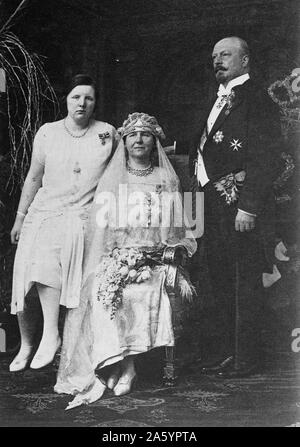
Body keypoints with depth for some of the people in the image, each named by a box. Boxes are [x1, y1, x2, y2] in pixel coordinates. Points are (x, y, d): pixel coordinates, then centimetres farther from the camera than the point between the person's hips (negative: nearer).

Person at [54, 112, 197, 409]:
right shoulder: (111, 179, 15)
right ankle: (123, 366, -24)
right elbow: (100, 229, 10)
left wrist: (176, 248, -2)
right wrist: (101, 264, 0)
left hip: (155, 258, 0)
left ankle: (118, 366, -19)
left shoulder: (167, 180, 15)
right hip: (116, 257, 1)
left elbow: (177, 229, 15)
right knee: (105, 292, -29)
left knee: (144, 293, -29)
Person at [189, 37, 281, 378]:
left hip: (241, 205, -9)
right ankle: (225, 353, 23)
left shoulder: (256, 100, -7)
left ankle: (246, 359, 7)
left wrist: (248, 207, -20)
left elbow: (265, 159, -15)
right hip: (213, 204, 9)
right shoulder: (216, 100, 19)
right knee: (221, 282, 13)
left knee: (245, 284, -2)